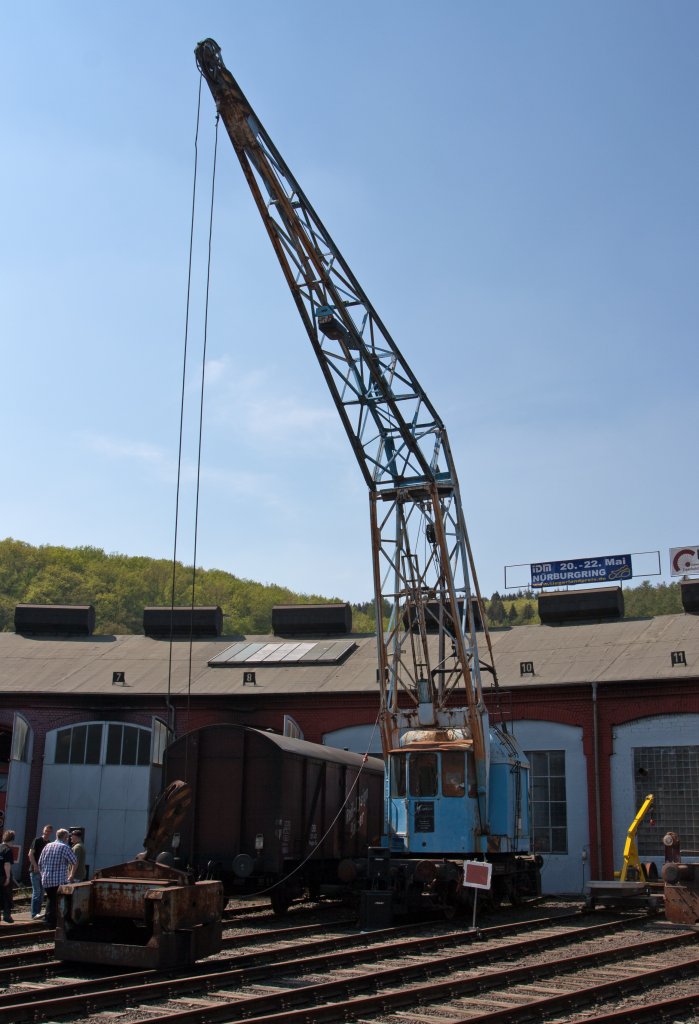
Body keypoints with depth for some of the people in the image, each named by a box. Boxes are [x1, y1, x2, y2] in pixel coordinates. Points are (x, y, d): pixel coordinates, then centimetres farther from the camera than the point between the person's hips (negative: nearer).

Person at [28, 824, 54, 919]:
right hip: (35, 870, -7)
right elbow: (30, 854, -12)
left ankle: (38, 912, 17)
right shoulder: (37, 840, -7)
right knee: (36, 892, -9)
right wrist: (35, 866, -18)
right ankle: (34, 914, -9)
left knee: (41, 893, 10)